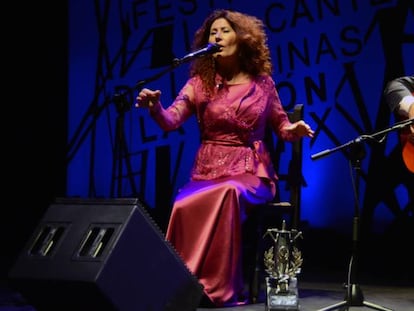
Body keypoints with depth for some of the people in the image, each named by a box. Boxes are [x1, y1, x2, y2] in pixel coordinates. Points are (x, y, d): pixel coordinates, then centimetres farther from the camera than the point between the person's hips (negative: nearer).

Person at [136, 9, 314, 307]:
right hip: (208, 170, 1)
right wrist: (155, 107, -30)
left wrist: (294, 130, -6)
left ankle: (220, 286, -31)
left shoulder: (262, 82, 7)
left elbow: (281, 125, 18)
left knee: (228, 194, -38)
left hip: (251, 171, -1)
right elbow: (171, 121, -8)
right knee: (184, 205, -34)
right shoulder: (200, 82, 6)